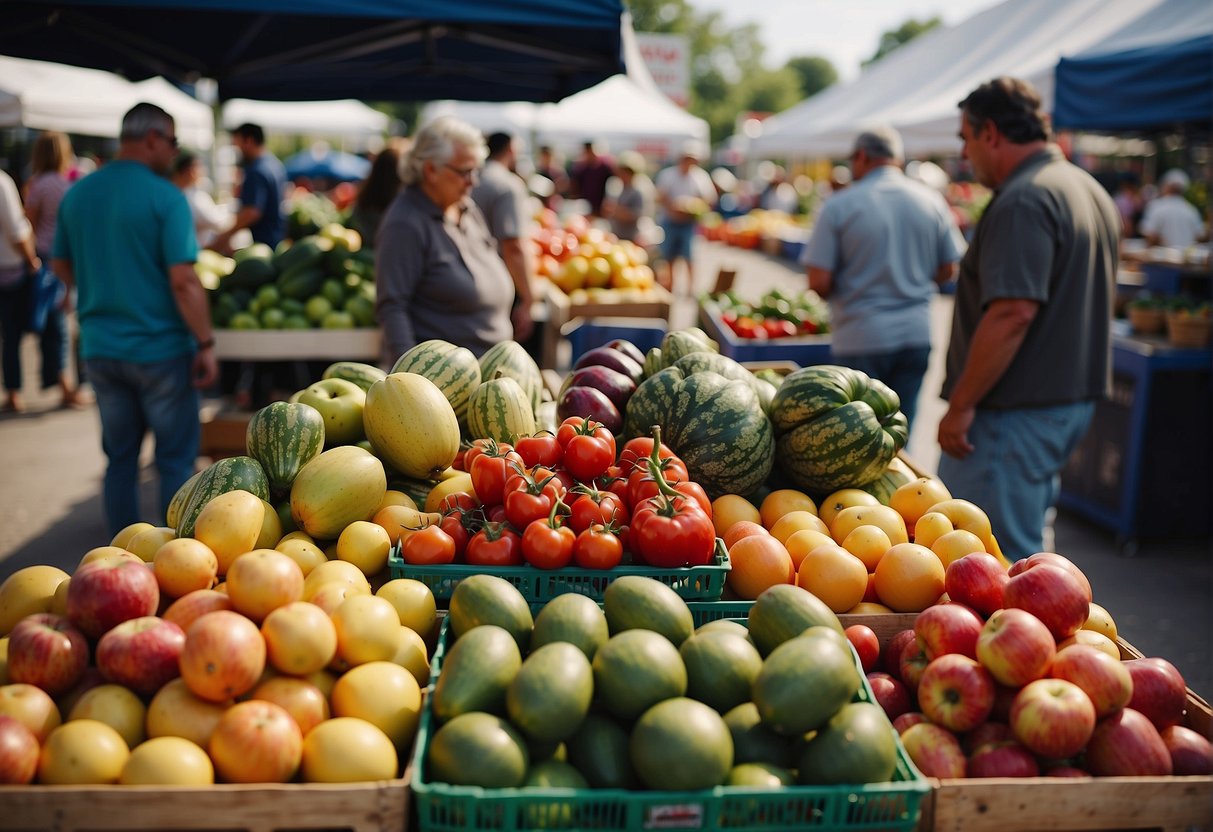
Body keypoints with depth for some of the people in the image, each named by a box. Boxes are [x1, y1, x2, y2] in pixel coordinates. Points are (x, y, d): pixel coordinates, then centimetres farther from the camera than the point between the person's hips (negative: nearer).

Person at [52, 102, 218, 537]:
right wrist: (206, 345, -12)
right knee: (175, 459, 6)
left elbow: (62, 266, 17)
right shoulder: (165, 196, -14)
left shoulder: (77, 194, 6)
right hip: (159, 349, -6)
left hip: (99, 349, 6)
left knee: (119, 457, 15)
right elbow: (183, 281, -19)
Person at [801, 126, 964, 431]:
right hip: (916, 334, 4)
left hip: (861, 337, -4)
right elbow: (947, 271, 7)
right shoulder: (932, 201, 2)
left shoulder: (839, 206, -9)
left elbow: (819, 282, -13)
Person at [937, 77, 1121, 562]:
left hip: (1018, 411, -11)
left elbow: (1013, 311, -27)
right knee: (1026, 539, 20)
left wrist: (961, 404, -22)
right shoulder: (1090, 190, 15)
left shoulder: (1023, 201, -18)